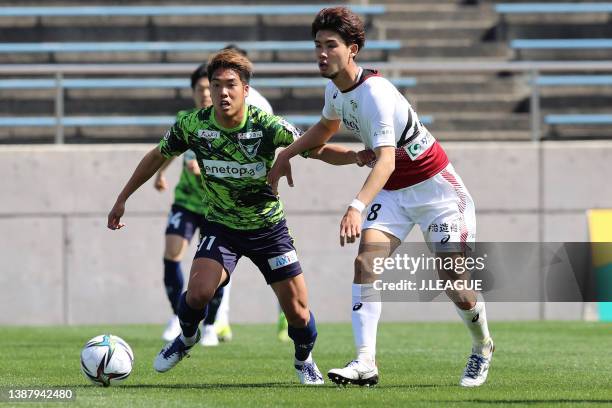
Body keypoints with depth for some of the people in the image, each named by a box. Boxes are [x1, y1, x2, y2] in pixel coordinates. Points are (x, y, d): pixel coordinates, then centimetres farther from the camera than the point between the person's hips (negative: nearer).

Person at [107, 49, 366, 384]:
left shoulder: (267, 127, -21)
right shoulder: (193, 126, -15)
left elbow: (318, 150, -17)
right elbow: (157, 157, 2)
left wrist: (359, 156, -36)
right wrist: (122, 199, 7)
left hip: (268, 227, 0)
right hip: (220, 227, 0)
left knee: (297, 311, -2)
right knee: (198, 292, -24)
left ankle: (304, 361, 32)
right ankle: (186, 339, 11)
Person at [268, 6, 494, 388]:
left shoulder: (375, 93, -30)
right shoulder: (335, 88, -2)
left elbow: (386, 160, -42)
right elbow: (327, 126, 24)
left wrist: (357, 207, -55)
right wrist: (286, 154, 18)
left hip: (434, 186, -7)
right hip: (393, 190, 7)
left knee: (454, 281, -6)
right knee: (366, 262, -16)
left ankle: (483, 348, 25)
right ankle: (366, 363, -23)